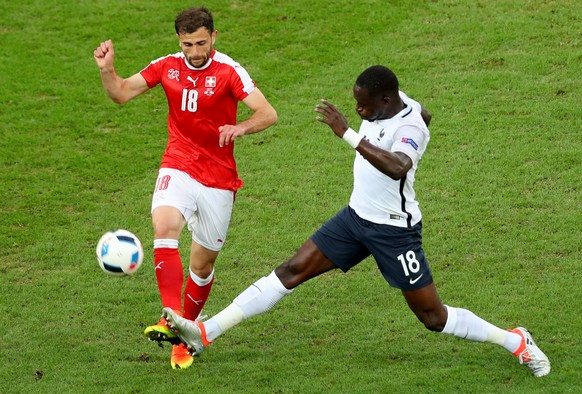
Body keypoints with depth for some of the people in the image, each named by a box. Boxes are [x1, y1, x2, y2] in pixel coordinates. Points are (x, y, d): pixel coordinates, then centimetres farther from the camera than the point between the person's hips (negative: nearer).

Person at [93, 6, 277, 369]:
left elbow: (268, 113, -18)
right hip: (178, 168, 1)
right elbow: (121, 93, 9)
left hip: (218, 179, -1)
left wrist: (241, 128, -38)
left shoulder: (228, 71, -10)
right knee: (164, 226, -30)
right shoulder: (167, 67, 2)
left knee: (203, 264, 9)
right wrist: (106, 68, -11)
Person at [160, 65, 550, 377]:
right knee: (291, 271, 0)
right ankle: (204, 333, -3)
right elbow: (424, 113, 20)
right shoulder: (396, 103, -5)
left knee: (434, 318, 1)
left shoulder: (410, 127, -27)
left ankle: (516, 342, 22)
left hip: (394, 231, -7)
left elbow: (397, 167, -50)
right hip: (356, 216, 7)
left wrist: (347, 133, -52)